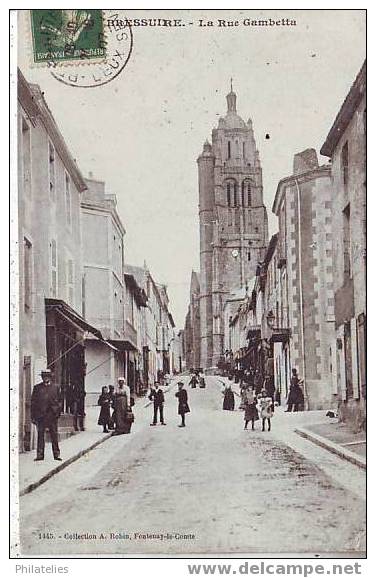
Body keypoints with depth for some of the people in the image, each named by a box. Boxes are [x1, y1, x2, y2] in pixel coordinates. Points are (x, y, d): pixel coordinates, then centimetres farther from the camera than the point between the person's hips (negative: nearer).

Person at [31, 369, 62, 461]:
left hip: (52, 415, 1)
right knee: (40, 435, 1)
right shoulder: (37, 388, 8)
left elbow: (58, 401, 13)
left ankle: (56, 454, 5)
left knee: (54, 435, 2)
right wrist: (33, 416, 0)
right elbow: (33, 402, 6)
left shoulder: (55, 388, 11)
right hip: (40, 415, 0)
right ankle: (40, 455, 5)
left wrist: (58, 413, 3)